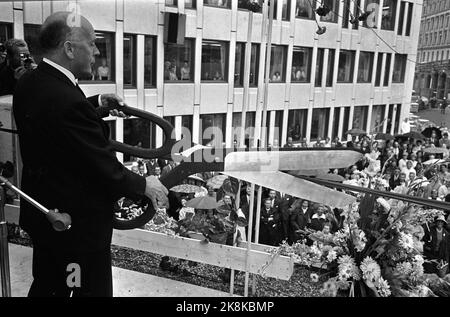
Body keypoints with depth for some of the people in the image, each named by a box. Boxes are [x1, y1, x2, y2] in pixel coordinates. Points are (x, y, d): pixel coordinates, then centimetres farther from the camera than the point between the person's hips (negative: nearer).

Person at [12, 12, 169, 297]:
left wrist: (96, 105, 5)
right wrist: (145, 186, -10)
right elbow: (106, 169, -26)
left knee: (46, 286, 25)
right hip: (79, 223, -9)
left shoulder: (28, 84, -2)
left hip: (42, 213, 9)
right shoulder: (67, 101, -31)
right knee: (92, 289, 12)